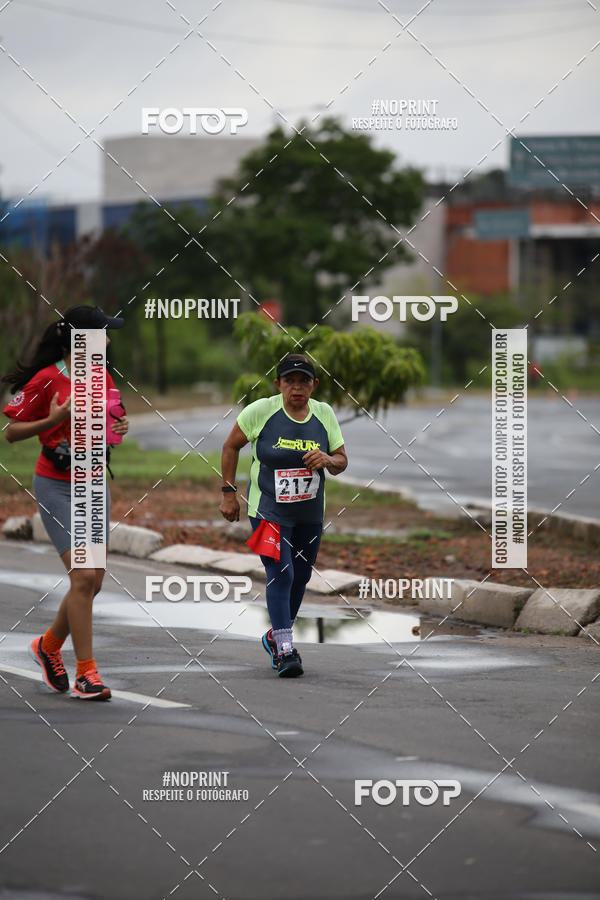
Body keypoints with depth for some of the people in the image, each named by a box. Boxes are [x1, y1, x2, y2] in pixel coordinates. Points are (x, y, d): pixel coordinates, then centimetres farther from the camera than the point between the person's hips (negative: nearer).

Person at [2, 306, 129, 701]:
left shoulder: (102, 377, 8)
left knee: (92, 581, 6)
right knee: (83, 576, -16)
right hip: (56, 487, -7)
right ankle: (86, 673, -10)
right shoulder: (46, 380, -13)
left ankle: (49, 645, 31)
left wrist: (119, 427, 1)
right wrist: (54, 419, -22)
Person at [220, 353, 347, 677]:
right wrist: (229, 492, -2)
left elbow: (342, 460, 7)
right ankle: (285, 652, -15)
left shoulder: (324, 414, -1)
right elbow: (231, 446, 0)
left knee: (300, 577, 14)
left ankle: (276, 637, 35)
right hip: (269, 511, -5)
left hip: (310, 514, 5)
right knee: (280, 574, -16)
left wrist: (327, 460, -17)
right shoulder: (261, 411, -12)